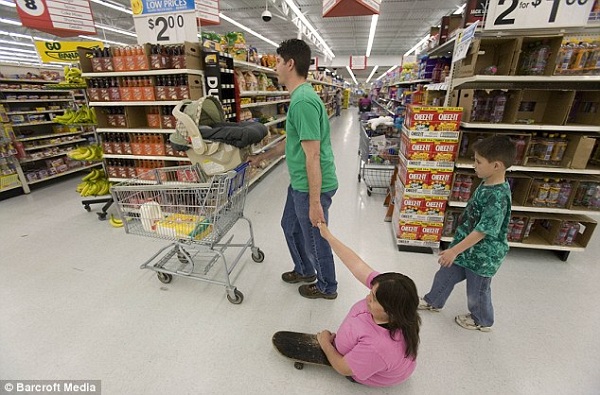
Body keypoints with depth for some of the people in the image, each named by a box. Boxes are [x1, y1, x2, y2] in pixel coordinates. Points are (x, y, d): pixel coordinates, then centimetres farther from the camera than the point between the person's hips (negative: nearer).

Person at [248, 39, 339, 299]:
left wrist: (315, 202, -23)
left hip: (311, 187, -10)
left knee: (315, 239, 10)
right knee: (291, 227, 25)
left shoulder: (303, 101, -22)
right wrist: (261, 157, 26)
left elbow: (312, 156, -26)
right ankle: (305, 271, 48)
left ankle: (327, 288, 37)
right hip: (299, 183, 10)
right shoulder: (300, 96, 10)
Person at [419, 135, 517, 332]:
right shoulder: (486, 184, -2)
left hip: (482, 255, -8)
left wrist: (454, 250, -25)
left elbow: (482, 231, -29)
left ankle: (482, 321, 45)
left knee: (477, 291, 17)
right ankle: (433, 301, 45)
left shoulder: (498, 196, -30)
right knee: (445, 275, 22)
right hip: (466, 246, 8)